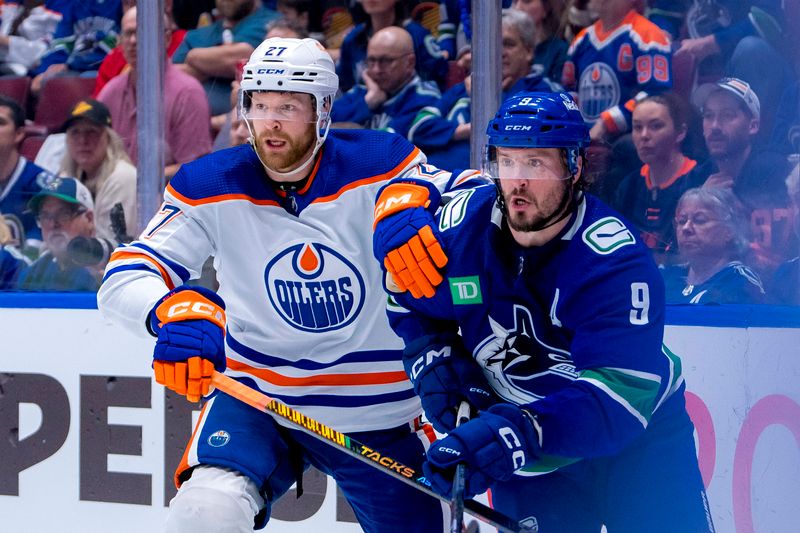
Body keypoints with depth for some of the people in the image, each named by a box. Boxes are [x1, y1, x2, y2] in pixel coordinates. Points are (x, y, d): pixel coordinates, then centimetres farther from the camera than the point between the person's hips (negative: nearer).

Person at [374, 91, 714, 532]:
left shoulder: (616, 260, -27)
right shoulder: (460, 223, -14)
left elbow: (621, 390, -38)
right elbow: (406, 298, 8)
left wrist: (525, 429, -51)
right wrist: (430, 354, -10)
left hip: (638, 434, -3)